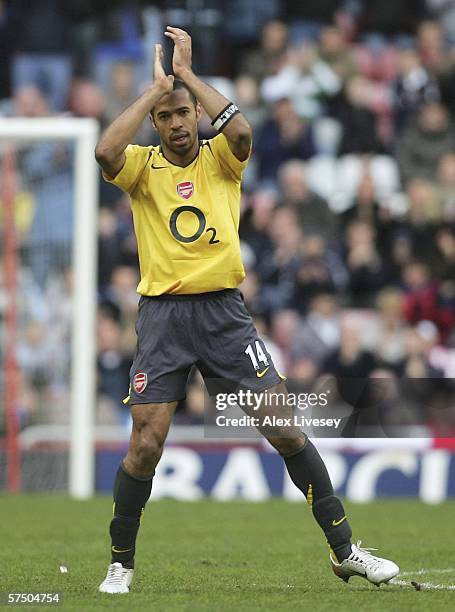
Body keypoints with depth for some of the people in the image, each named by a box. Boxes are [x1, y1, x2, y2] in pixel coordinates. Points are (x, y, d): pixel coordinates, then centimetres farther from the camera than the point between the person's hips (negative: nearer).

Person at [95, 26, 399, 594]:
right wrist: (155, 88, -12)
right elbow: (106, 151, -20)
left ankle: (344, 549, 4)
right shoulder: (143, 165, 4)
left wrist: (187, 73, -9)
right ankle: (121, 563, 10)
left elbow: (239, 130, -18)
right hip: (162, 316, -1)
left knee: (285, 428, -4)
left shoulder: (220, 159, 6)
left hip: (224, 312, 1)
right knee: (145, 444, -8)